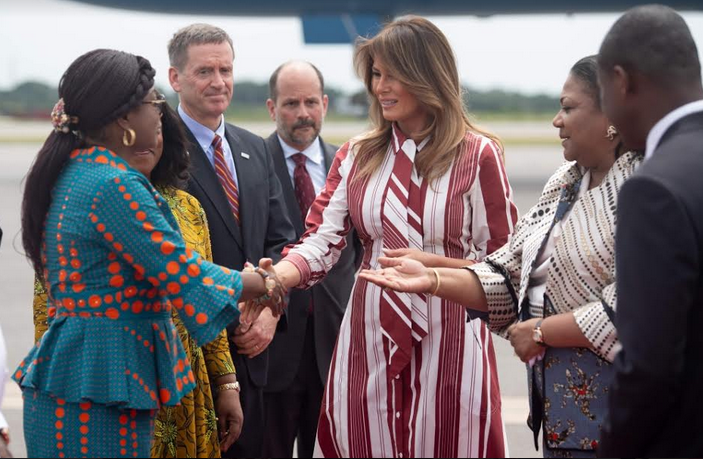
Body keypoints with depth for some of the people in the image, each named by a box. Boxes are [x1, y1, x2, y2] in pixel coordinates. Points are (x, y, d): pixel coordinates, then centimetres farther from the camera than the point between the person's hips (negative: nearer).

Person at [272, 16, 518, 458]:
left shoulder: (478, 155, -4)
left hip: (449, 339, -3)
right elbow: (321, 242, -3)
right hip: (370, 337, 3)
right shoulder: (358, 156, 6)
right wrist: (275, 278, -22)